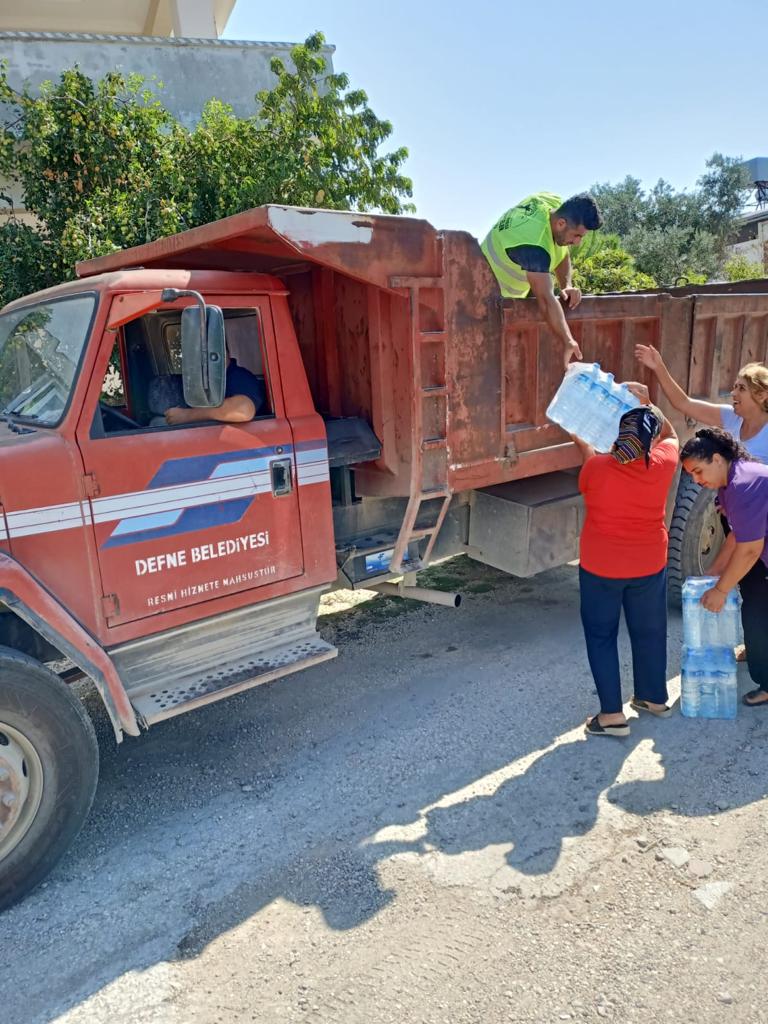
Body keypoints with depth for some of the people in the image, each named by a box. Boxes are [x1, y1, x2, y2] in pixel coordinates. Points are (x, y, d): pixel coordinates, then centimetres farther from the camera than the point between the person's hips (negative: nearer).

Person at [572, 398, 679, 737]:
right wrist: (647, 403, 6)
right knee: (649, 631, 20)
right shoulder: (663, 463, -12)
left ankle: (612, 714, 11)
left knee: (601, 635, 10)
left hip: (600, 568, -3)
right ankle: (655, 698, 38)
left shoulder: (596, 467, -18)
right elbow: (670, 435, 12)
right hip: (649, 566, 3)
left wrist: (583, 444, 23)